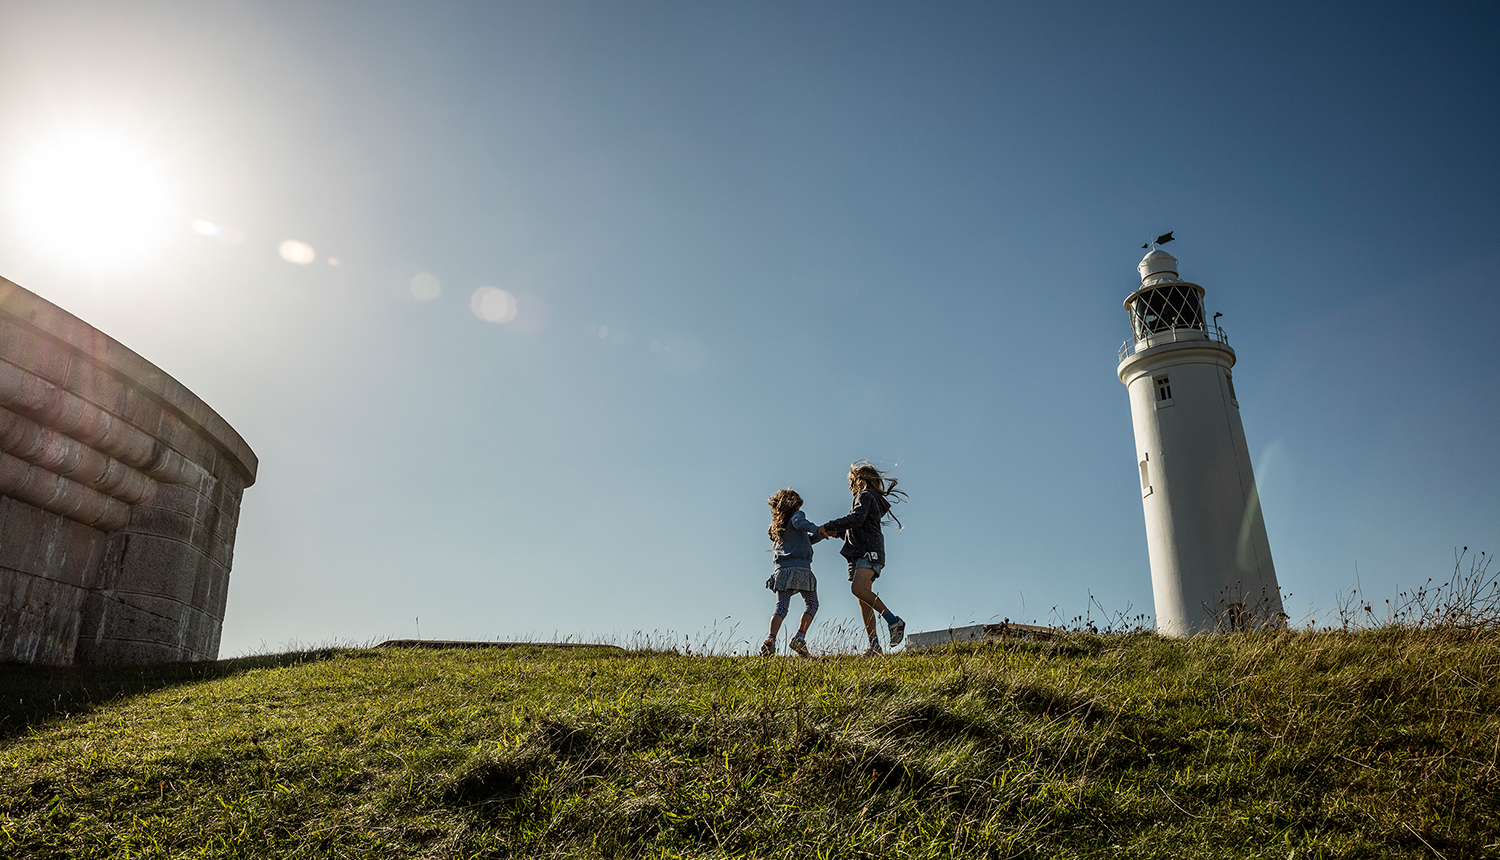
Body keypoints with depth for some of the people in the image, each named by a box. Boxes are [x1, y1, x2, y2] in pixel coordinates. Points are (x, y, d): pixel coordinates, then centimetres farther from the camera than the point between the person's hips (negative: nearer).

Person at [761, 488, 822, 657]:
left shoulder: (778, 525, 25)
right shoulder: (796, 514, 7)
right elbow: (799, 523, -20)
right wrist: (817, 529, -34)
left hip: (782, 570, 5)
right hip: (800, 568, -5)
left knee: (781, 607, -2)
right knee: (811, 604, 10)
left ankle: (771, 639, -23)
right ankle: (800, 637, -4)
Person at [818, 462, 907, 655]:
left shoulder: (866, 496, 0)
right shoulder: (869, 498, 30)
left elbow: (857, 518, -18)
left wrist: (828, 526, -15)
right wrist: (838, 532, 26)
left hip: (869, 552, -10)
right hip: (860, 554, 10)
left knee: (858, 588, -29)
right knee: (864, 601, -1)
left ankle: (894, 621, -25)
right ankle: (874, 644, -8)